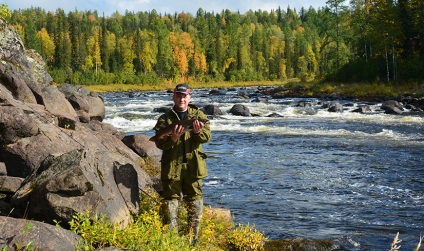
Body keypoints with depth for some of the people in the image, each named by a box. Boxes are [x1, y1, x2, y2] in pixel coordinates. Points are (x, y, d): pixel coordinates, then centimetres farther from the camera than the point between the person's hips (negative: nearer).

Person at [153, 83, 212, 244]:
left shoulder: (198, 115, 7)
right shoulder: (165, 119, 3)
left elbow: (207, 136, -5)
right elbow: (159, 143, -7)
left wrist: (199, 132, -27)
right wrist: (172, 138, -26)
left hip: (193, 166, 2)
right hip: (172, 166, -1)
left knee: (195, 203, 8)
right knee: (171, 202, 3)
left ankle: (193, 239, 22)